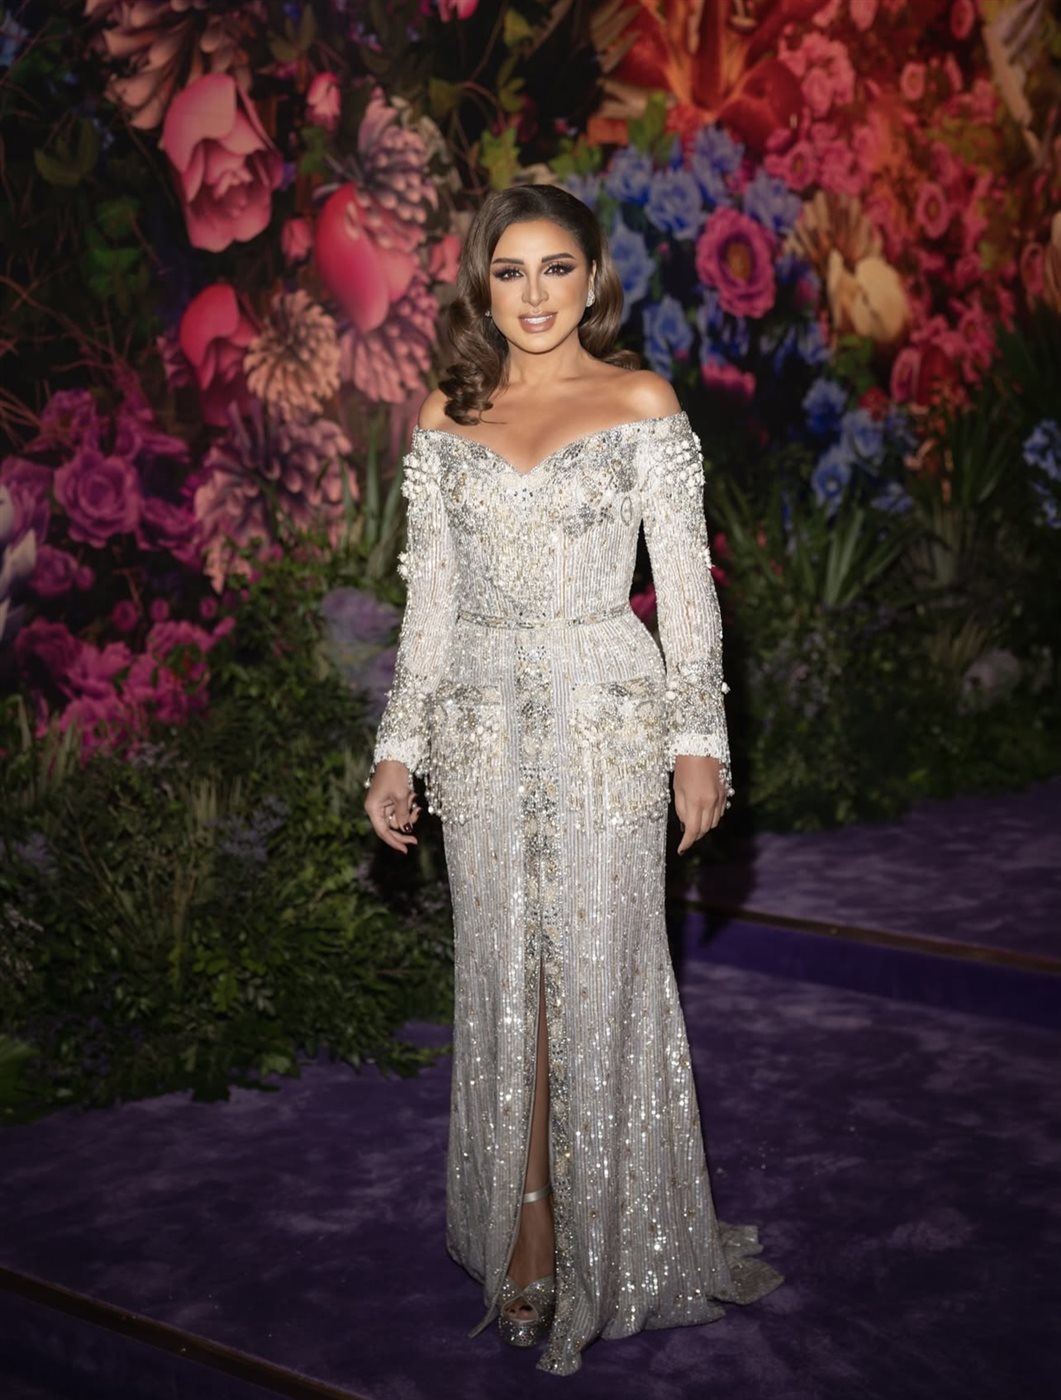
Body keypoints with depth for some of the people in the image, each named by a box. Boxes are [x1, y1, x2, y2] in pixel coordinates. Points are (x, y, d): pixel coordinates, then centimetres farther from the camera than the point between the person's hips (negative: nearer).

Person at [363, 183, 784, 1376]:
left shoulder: (642, 406, 0)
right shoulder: (444, 420, 8)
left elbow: (685, 583, -1)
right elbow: (429, 599, 10)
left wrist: (698, 738, -6)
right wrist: (400, 749, 6)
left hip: (607, 717, -3)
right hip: (483, 727, 3)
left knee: (600, 970, 0)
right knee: (505, 976, 6)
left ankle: (611, 1236, 15)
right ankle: (526, 1229, 18)